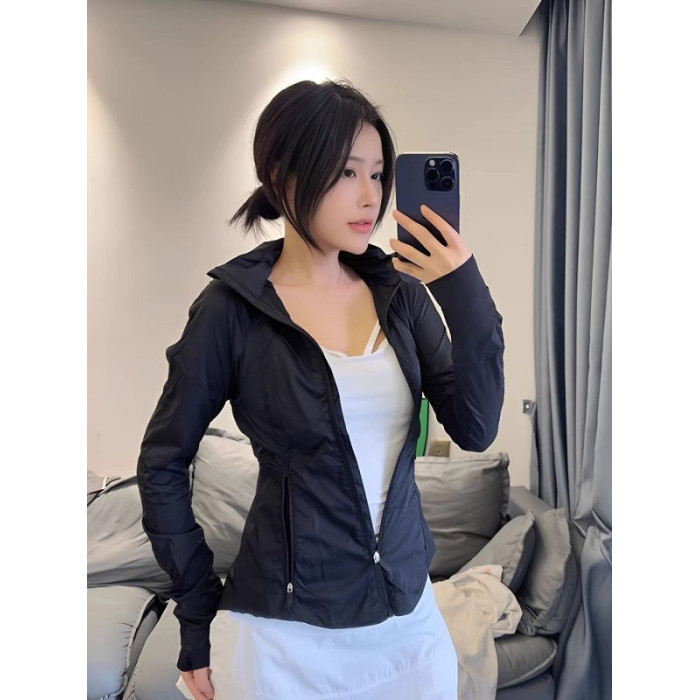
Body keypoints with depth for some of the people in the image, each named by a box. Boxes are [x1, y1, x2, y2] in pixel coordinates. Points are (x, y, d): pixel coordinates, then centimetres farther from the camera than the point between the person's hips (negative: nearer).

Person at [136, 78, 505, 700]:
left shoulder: (400, 289, -2)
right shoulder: (232, 308, -13)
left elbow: (476, 429, -7)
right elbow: (162, 462, -5)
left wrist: (468, 298, -18)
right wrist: (199, 614, -2)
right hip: (284, 632, -3)